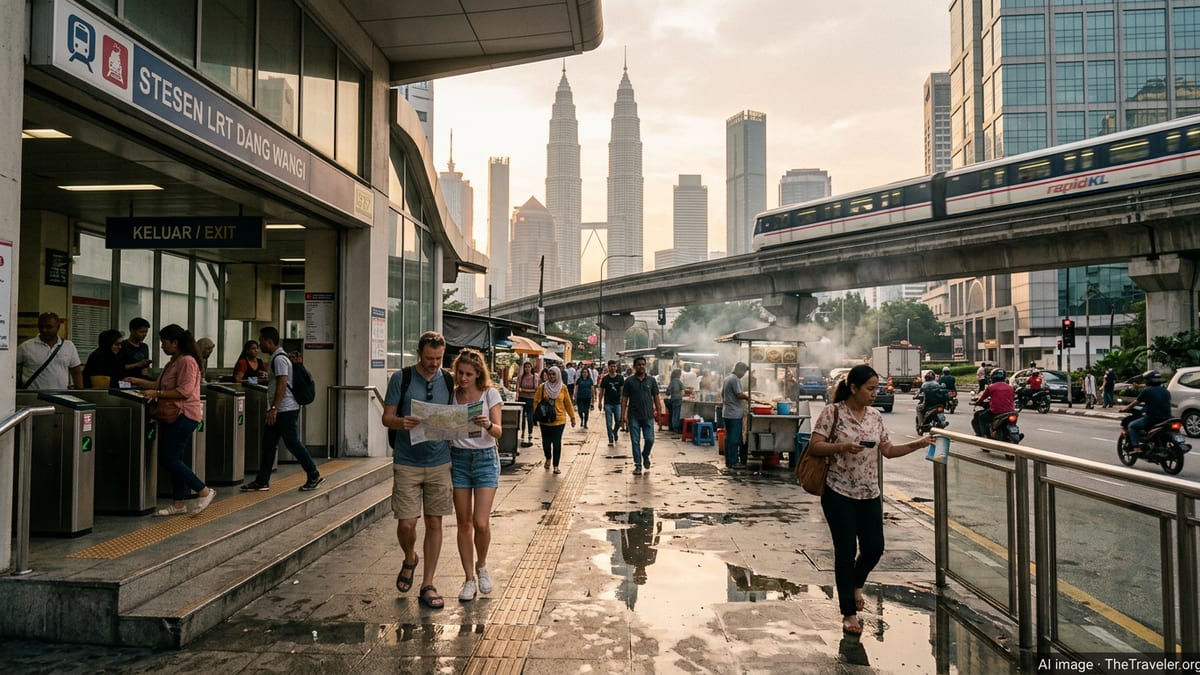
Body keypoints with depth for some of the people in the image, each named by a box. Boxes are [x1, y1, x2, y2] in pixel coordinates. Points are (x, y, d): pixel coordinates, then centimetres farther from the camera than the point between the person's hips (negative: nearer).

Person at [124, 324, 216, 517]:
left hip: (183, 416, -10)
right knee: (173, 459, 10)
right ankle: (178, 504, 17)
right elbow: (161, 385, 24)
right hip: (171, 416, 10)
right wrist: (138, 382, 18)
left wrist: (157, 394, -20)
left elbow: (184, 391, -22)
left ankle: (204, 491, -4)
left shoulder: (187, 361, -15)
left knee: (169, 459, -11)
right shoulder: (173, 362, 17)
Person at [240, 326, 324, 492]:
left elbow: (282, 384, -23)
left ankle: (314, 476, 8)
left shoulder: (279, 358, -16)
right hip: (279, 411, 10)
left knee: (294, 444, -2)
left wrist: (274, 408, -25)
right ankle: (262, 481, 14)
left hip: (285, 410, -10)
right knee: (268, 444, 10)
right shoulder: (276, 357, 15)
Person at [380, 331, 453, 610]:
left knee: (434, 523, 5)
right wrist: (402, 422, -25)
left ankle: (427, 586, 15)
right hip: (407, 463, -2)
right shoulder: (401, 378, -2)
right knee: (406, 523, -4)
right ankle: (410, 560, 30)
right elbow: (387, 418, -3)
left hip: (439, 463, 2)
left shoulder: (448, 381, 6)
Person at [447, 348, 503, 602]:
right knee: (464, 523, 5)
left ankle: (481, 565, 21)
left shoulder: (490, 394, -3)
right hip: (458, 458, 2)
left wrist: (488, 425, -29)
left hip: (485, 457, -2)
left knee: (481, 523, -9)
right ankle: (469, 579, 17)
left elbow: (498, 431, -7)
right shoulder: (451, 395, 4)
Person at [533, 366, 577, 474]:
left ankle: (555, 465, 8)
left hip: (559, 420, 0)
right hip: (545, 420, 0)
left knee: (557, 443, -2)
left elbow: (568, 403, 6)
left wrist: (572, 417, 8)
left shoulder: (563, 388, 1)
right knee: (546, 442, 7)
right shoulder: (542, 387, -1)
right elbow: (536, 401, 1)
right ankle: (548, 459, 36)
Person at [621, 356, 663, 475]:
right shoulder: (629, 381, 2)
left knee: (650, 439, -3)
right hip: (634, 417, -1)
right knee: (635, 442, 2)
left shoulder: (651, 380, 6)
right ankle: (638, 465, 12)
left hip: (648, 416, 1)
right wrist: (623, 416, -4)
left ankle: (645, 456, 26)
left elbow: (656, 398, 7)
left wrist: (660, 413, 1)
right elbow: (624, 399, 2)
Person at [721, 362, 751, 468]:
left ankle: (728, 461, 16)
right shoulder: (735, 379, -15)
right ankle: (732, 462, -2)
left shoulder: (727, 378, 15)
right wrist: (747, 395, -2)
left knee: (728, 437, 12)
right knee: (735, 439, -4)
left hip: (726, 414, 9)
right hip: (735, 415, -9)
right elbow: (739, 394, -20)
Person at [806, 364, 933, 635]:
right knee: (846, 551, 0)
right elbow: (814, 447, -11)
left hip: (870, 494, 5)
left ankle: (855, 584, 39)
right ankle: (848, 613, 14)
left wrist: (918, 444, 1)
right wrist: (843, 447, -24)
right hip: (839, 494, -5)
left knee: (874, 548, 6)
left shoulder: (876, 416, 7)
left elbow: (888, 451, 11)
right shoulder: (833, 412, -9)